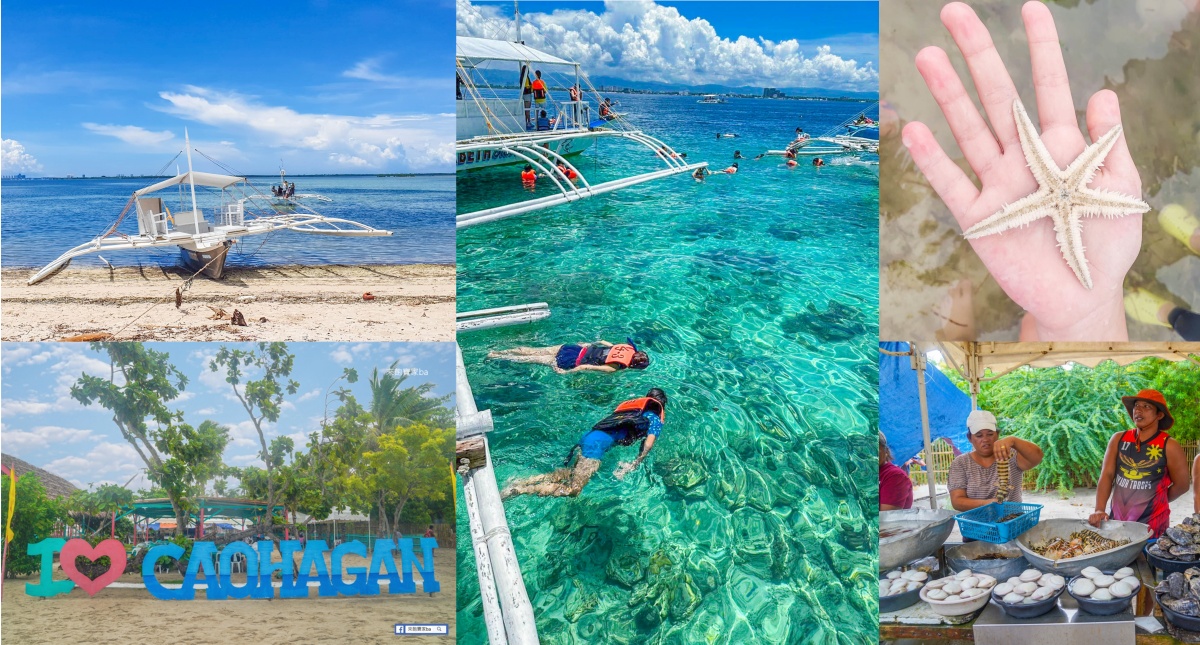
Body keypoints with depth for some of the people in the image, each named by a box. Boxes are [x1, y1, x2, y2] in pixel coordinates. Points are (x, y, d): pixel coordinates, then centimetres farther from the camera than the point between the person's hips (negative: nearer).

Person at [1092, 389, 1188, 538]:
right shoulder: (1118, 439, 2)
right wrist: (1099, 510, -15)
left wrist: (1154, 503, 10)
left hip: (1151, 523, -3)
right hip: (1116, 519, 3)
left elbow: (1182, 485, 0)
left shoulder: (1169, 446, -8)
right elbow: (1107, 475, -3)